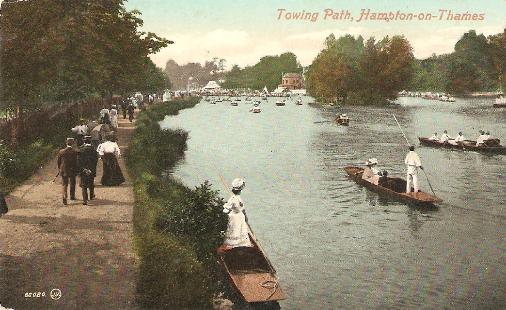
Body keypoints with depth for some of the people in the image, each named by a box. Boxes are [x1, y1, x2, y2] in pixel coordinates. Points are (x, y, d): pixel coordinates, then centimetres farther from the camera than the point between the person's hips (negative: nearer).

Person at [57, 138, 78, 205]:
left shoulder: (61, 152, -7)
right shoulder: (75, 152, -13)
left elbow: (58, 161, 2)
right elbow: (77, 162, -8)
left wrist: (59, 169, 16)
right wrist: (77, 170, 5)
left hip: (64, 171, 0)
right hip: (73, 171, 0)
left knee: (64, 184, 5)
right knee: (72, 184, 18)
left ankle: (64, 197, -12)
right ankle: (72, 196, 30)